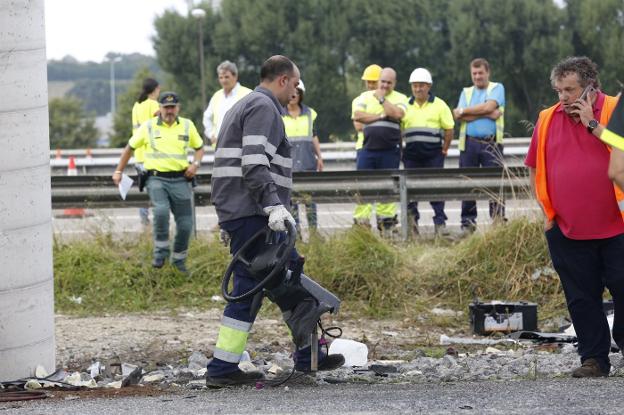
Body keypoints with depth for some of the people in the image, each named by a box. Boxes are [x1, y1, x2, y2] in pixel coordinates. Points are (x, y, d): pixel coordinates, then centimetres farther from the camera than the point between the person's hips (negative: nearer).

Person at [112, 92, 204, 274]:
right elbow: (130, 147, 14)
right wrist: (118, 171, 13)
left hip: (180, 179, 2)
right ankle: (161, 252, -13)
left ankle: (179, 259, 22)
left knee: (185, 224, 0)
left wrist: (195, 164, 1)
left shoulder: (187, 126, 8)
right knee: (161, 211, -29)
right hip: (157, 178, -2)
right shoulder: (148, 127, 4)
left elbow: (199, 147, 21)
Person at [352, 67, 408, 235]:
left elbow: (397, 114, -13)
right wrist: (381, 116, -8)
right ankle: (361, 221, -2)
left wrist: (381, 98, -6)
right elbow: (358, 116, -3)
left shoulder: (400, 98, 6)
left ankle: (386, 219, 9)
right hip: (368, 148, 1)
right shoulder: (366, 96, 11)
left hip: (390, 150, -1)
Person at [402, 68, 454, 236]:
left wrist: (444, 150, 1)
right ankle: (412, 222, 8)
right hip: (411, 155, 2)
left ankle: (440, 222, 1)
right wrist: (401, 148, 4)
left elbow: (449, 129, 4)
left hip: (433, 154, -2)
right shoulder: (406, 106, 10)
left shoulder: (439, 105, 3)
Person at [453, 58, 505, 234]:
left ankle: (499, 221, -6)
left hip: (491, 143, -3)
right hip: (469, 143, 4)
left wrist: (464, 111, -2)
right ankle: (468, 223, 11)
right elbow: (459, 116, 0)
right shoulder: (466, 92, 17)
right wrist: (488, 114, -9)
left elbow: (489, 106, -11)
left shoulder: (497, 88, 8)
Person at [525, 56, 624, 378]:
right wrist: (546, 209, 10)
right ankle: (593, 359, 12)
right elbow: (534, 167, 17)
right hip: (567, 229, 3)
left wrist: (592, 124, -18)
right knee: (581, 297, 5)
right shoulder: (548, 120, 8)